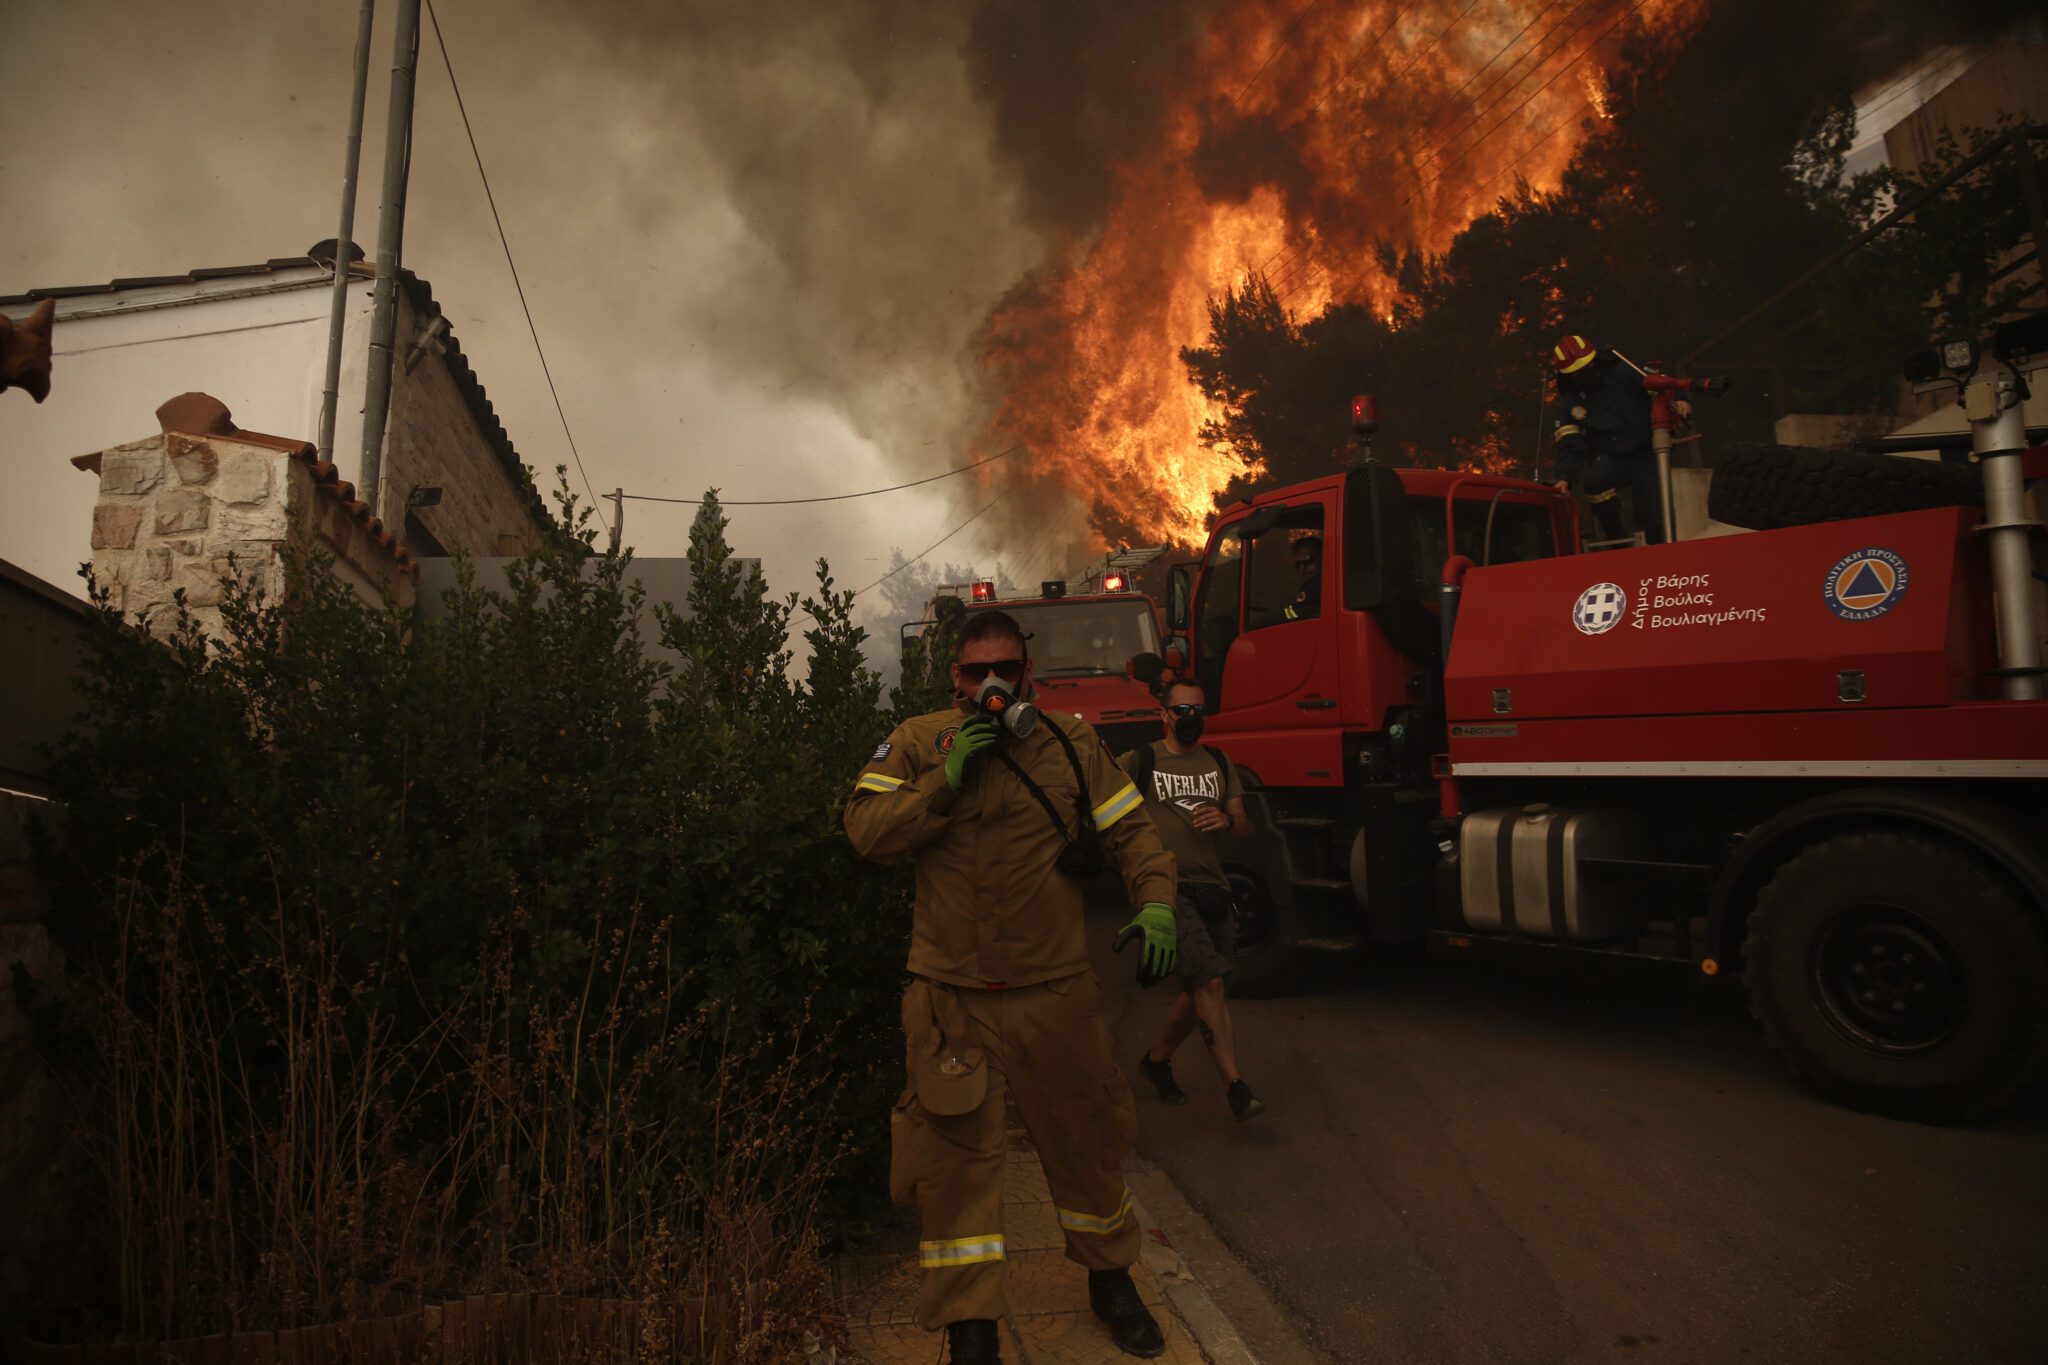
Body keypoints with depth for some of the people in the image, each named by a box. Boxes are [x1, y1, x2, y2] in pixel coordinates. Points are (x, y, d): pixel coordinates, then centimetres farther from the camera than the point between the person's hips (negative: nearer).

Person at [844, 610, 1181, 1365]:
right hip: (952, 997, -2)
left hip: (1057, 991, 2)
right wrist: (946, 780, -19)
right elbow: (866, 831, -10)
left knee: (1085, 1137, 18)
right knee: (954, 1154, 3)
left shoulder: (1071, 744, 2)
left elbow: (1130, 830, 3)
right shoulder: (917, 743, -2)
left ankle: (1110, 1279, 43)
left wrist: (1156, 902, -14)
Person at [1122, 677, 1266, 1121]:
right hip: (1167, 886, -6)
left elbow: (1243, 822, 13)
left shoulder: (1219, 764, 17)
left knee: (1201, 992, 10)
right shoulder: (1140, 761, 2)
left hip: (1212, 888, 6)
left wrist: (1227, 819, -9)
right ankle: (1235, 1085, -14)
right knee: (1209, 978, -19)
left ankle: (1156, 1059, 32)